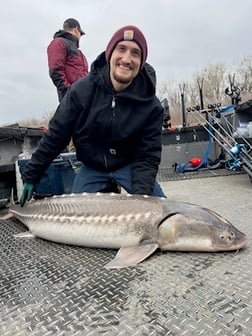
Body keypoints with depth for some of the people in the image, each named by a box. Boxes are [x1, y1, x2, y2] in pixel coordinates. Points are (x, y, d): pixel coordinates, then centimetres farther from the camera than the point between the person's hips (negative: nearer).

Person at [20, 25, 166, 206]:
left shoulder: (152, 106, -18)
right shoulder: (82, 90, -18)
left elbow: (148, 156, -15)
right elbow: (55, 136, -10)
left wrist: (140, 195, -31)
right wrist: (30, 176, -6)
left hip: (129, 165, 0)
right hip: (91, 167, 1)